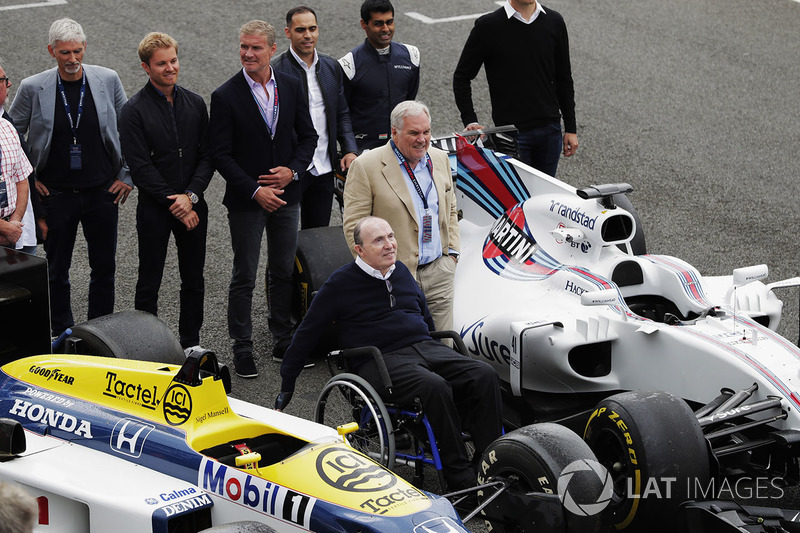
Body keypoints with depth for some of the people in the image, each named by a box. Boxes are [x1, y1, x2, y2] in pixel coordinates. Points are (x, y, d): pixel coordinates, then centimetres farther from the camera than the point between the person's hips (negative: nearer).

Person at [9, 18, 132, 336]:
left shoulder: (108, 80, -3)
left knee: (104, 268, 9)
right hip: (57, 195, -1)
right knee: (57, 271, 8)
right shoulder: (33, 88, -7)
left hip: (102, 192, 1)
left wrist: (127, 176, 3)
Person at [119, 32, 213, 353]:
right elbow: (139, 167, -12)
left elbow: (207, 157, 3)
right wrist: (174, 202, -14)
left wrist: (190, 196, -11)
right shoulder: (134, 110, -8)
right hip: (154, 209, -4)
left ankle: (191, 342, 25)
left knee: (194, 280, 12)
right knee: (149, 283, 5)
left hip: (192, 205, 4)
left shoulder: (195, 104, 5)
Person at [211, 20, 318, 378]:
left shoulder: (292, 87, 2)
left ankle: (283, 342, 26)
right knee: (244, 278, 3)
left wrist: (293, 170, -9)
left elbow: (308, 136, 8)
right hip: (246, 200, -4)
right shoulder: (225, 96, -11)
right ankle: (242, 349, 11)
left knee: (284, 272, 14)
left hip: (286, 195, 4)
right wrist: (255, 191, -18)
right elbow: (220, 154, -12)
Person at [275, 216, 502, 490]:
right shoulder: (341, 283, 0)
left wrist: (440, 355, 31)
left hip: (425, 347, 6)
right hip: (381, 361, -6)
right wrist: (287, 384, 9)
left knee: (485, 375, -20)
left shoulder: (401, 272, 17)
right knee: (434, 386, -35)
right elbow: (307, 332, 7)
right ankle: (460, 476, -30)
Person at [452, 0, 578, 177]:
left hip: (550, 130, 3)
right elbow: (461, 77, 1)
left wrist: (570, 128, 9)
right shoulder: (488, 26, -6)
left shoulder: (554, 22, 5)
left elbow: (564, 79, 11)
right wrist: (470, 121, -10)